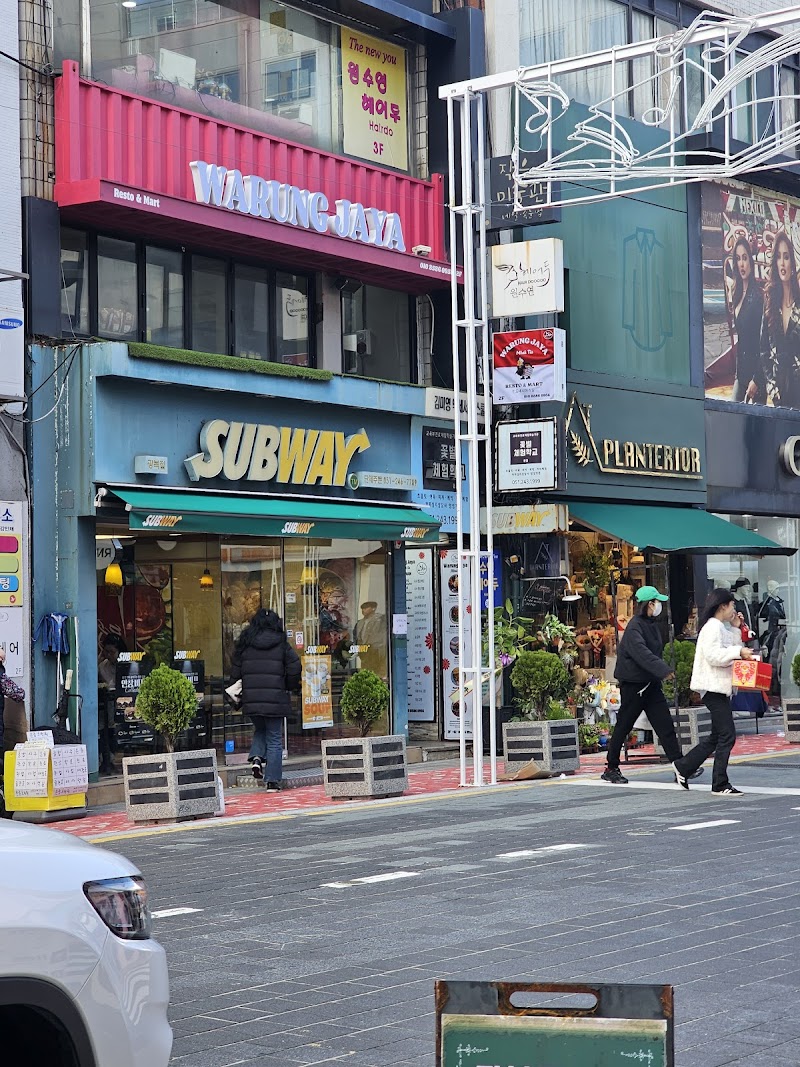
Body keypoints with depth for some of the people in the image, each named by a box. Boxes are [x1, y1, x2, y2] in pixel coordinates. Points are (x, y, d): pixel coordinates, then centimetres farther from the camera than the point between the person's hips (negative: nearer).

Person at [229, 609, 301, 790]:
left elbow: (235, 670, 8)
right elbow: (295, 668, -3)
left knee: (260, 730, 26)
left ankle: (256, 757, -1)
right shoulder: (281, 645, -2)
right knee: (274, 738, 5)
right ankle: (272, 780, 3)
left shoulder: (244, 645, 4)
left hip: (251, 699, 2)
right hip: (275, 699, -2)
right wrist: (289, 686, 14)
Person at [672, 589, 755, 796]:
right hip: (713, 687, -11)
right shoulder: (713, 627, -13)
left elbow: (730, 650, 20)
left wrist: (736, 629, 14)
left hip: (720, 687, 11)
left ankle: (683, 767, 23)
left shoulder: (721, 627, 19)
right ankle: (720, 785, -5)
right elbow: (713, 655, -23)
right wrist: (739, 652, -21)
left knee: (717, 736, 15)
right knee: (727, 736, -9)